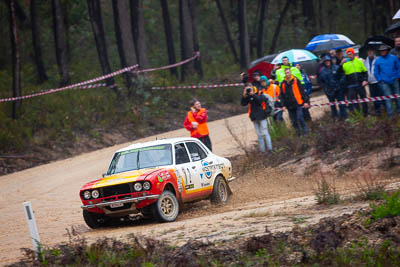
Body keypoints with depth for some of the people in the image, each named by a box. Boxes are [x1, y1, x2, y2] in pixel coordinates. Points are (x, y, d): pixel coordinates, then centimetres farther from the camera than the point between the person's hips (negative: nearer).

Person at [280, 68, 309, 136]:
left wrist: (304, 102, -2)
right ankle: (299, 134, 14)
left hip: (298, 104, -4)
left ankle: (305, 132, -1)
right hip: (289, 106, 4)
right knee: (294, 121, 5)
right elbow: (282, 95, 12)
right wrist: (284, 105, 5)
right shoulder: (283, 83, 7)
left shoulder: (296, 81, -1)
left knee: (300, 119, -11)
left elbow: (302, 91, 0)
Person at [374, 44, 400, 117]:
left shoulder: (393, 58, 2)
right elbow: (376, 72, 9)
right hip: (384, 82, -1)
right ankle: (390, 115, -1)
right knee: (388, 98, -4)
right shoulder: (378, 60, 3)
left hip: (394, 81, 1)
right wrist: (380, 80, 2)